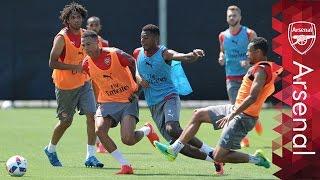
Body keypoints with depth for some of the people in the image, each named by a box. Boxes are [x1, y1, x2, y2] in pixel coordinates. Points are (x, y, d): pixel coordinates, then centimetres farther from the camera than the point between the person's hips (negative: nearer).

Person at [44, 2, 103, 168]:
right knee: (66, 121, 8)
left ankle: (90, 156, -9)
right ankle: (51, 149, 34)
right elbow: (52, 63, -19)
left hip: (84, 83, 5)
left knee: (91, 115, -11)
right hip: (65, 86, -5)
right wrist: (74, 67, -24)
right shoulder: (62, 38, -15)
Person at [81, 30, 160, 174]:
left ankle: (147, 130, 18)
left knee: (127, 139, -19)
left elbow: (135, 66, -3)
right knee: (100, 130, -24)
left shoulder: (115, 54, -15)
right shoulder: (87, 64, -1)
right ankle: (125, 165, -12)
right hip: (107, 102, 4)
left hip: (128, 100, -4)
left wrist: (136, 90, -4)